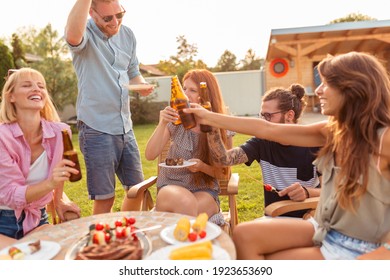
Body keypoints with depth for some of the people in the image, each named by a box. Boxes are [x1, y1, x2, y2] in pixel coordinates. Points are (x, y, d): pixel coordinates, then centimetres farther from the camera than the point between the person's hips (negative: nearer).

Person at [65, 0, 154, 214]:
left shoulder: (127, 34, 9)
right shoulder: (85, 33, -8)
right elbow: (73, 37, -34)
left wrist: (142, 85, -2)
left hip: (125, 127, 7)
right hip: (96, 128, -6)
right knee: (104, 197, 1)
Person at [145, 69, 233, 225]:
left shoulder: (221, 128, -4)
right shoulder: (175, 121, -2)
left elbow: (222, 173, 2)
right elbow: (150, 155, -8)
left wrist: (203, 167, -19)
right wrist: (162, 124, -20)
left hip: (204, 190, 0)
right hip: (171, 185, 1)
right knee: (186, 202, -34)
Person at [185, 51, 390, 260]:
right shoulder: (332, 131, 0)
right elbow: (269, 129, 0)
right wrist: (210, 118, 1)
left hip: (356, 251, -5)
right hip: (323, 230, 5)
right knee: (244, 235, -10)